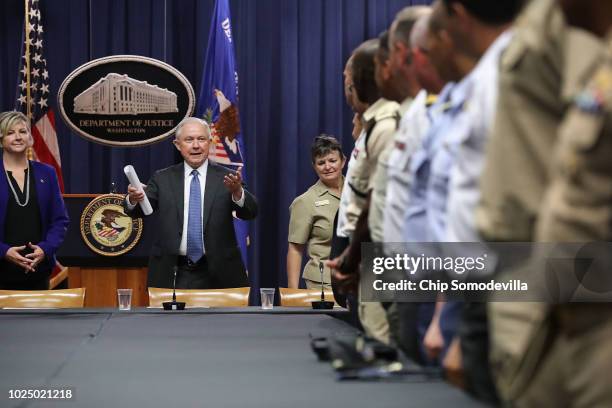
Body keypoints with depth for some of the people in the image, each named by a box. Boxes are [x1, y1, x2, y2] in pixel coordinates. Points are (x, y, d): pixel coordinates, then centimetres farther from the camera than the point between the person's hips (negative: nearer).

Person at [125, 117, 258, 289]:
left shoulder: (225, 178, 1)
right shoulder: (162, 179, 6)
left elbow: (250, 212, -10)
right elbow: (139, 210, -4)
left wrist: (237, 191, -32)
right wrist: (134, 199, -27)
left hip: (217, 275, 0)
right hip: (173, 274, 1)